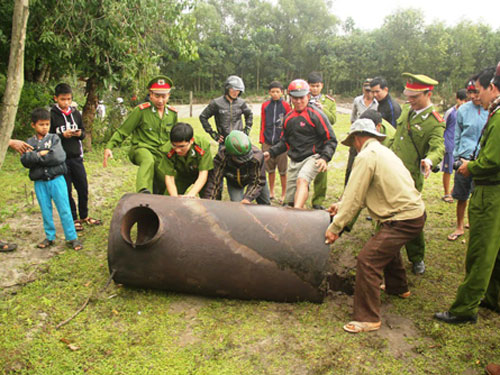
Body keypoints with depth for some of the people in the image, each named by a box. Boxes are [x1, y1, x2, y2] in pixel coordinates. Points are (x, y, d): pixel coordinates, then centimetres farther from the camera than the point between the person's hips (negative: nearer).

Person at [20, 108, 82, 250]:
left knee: (64, 210, -1)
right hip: (40, 182, 2)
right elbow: (25, 160, -8)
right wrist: (40, 154, -18)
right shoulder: (29, 142, 7)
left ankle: (72, 238, 6)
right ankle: (50, 237, 24)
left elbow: (59, 157, -15)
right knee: (46, 211, 10)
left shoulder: (54, 138, 2)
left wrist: (36, 157, -11)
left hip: (56, 179, -2)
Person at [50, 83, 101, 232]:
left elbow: (83, 132, 15)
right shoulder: (51, 115, -5)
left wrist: (80, 133, -7)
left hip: (76, 157, 4)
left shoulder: (76, 113, 8)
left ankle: (84, 216, 27)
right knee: (66, 190, 5)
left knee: (83, 188, 10)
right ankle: (73, 218, 19)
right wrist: (63, 135, -19)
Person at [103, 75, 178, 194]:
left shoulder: (172, 113, 8)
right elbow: (123, 131, -4)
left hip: (162, 153, 5)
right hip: (142, 149, -5)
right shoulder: (141, 110, -8)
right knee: (148, 161, -39)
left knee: (166, 185, 2)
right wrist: (109, 147, -13)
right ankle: (144, 192, -59)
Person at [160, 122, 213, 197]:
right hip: (182, 175, 2)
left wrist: (191, 194, -50)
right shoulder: (170, 152, -31)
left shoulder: (202, 146, -37)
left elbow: (203, 175, -37)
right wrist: (175, 196, -42)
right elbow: (169, 177, -26)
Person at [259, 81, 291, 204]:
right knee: (270, 169, 12)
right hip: (267, 142, 3)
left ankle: (283, 195, 14)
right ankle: (271, 192, 26)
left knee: (282, 170, 2)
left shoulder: (286, 106, 0)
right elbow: (262, 123, 11)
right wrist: (262, 139, 7)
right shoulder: (265, 105, 8)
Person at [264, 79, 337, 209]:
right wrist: (271, 152, 11)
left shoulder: (316, 114, -6)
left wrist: (325, 158, -20)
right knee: (290, 199, 5)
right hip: (294, 161, 7)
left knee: (302, 180, -35)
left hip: (312, 157, -6)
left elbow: (331, 140, -6)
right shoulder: (288, 117, 13)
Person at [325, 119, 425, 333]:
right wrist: (342, 206, 28)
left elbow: (354, 197, -14)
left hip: (403, 219, -11)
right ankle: (398, 288, 54)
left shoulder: (366, 156, -13)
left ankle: (368, 319, -3)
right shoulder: (383, 151, 18)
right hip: (415, 212, 11)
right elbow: (362, 194, 26)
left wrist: (335, 227, -6)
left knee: (368, 260, -11)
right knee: (387, 247, 33)